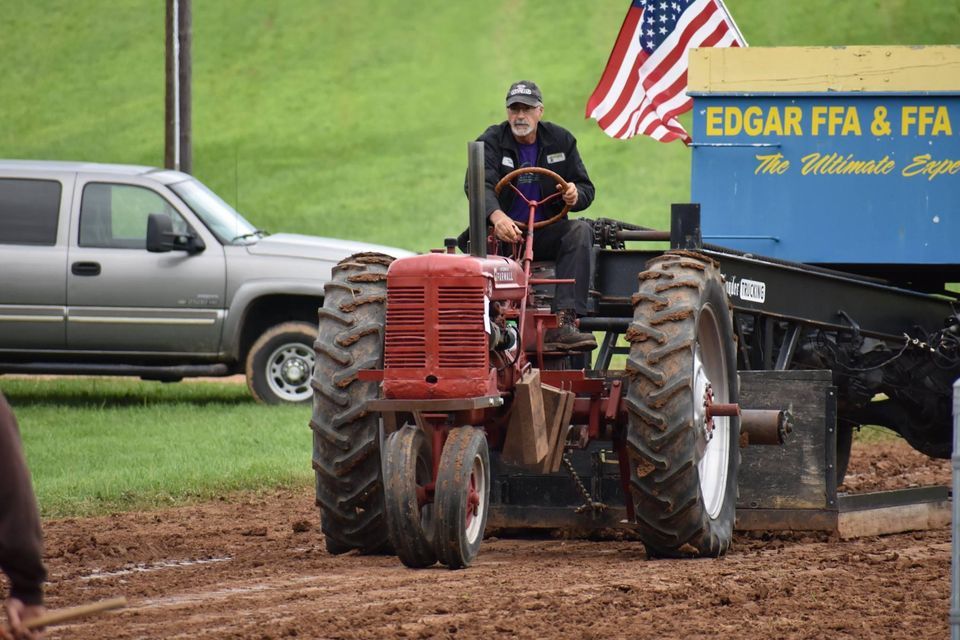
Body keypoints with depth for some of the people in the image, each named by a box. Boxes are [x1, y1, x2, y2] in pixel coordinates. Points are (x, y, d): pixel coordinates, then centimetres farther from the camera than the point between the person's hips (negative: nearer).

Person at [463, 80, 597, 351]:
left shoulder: (561, 140, 7)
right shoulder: (492, 141, -3)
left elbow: (586, 189, 8)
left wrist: (576, 195, -20)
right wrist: (496, 216, -43)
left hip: (546, 234, 2)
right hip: (504, 232, -2)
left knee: (580, 231, -28)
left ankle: (564, 322, -39)